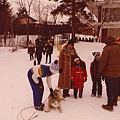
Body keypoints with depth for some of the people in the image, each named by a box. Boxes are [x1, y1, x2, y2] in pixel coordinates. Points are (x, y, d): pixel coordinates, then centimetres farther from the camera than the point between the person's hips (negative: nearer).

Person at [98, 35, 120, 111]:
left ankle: (110, 105, 6)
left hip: (109, 73, -6)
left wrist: (99, 72, -7)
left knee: (110, 88, 1)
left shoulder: (107, 49, -17)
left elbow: (103, 62, -16)